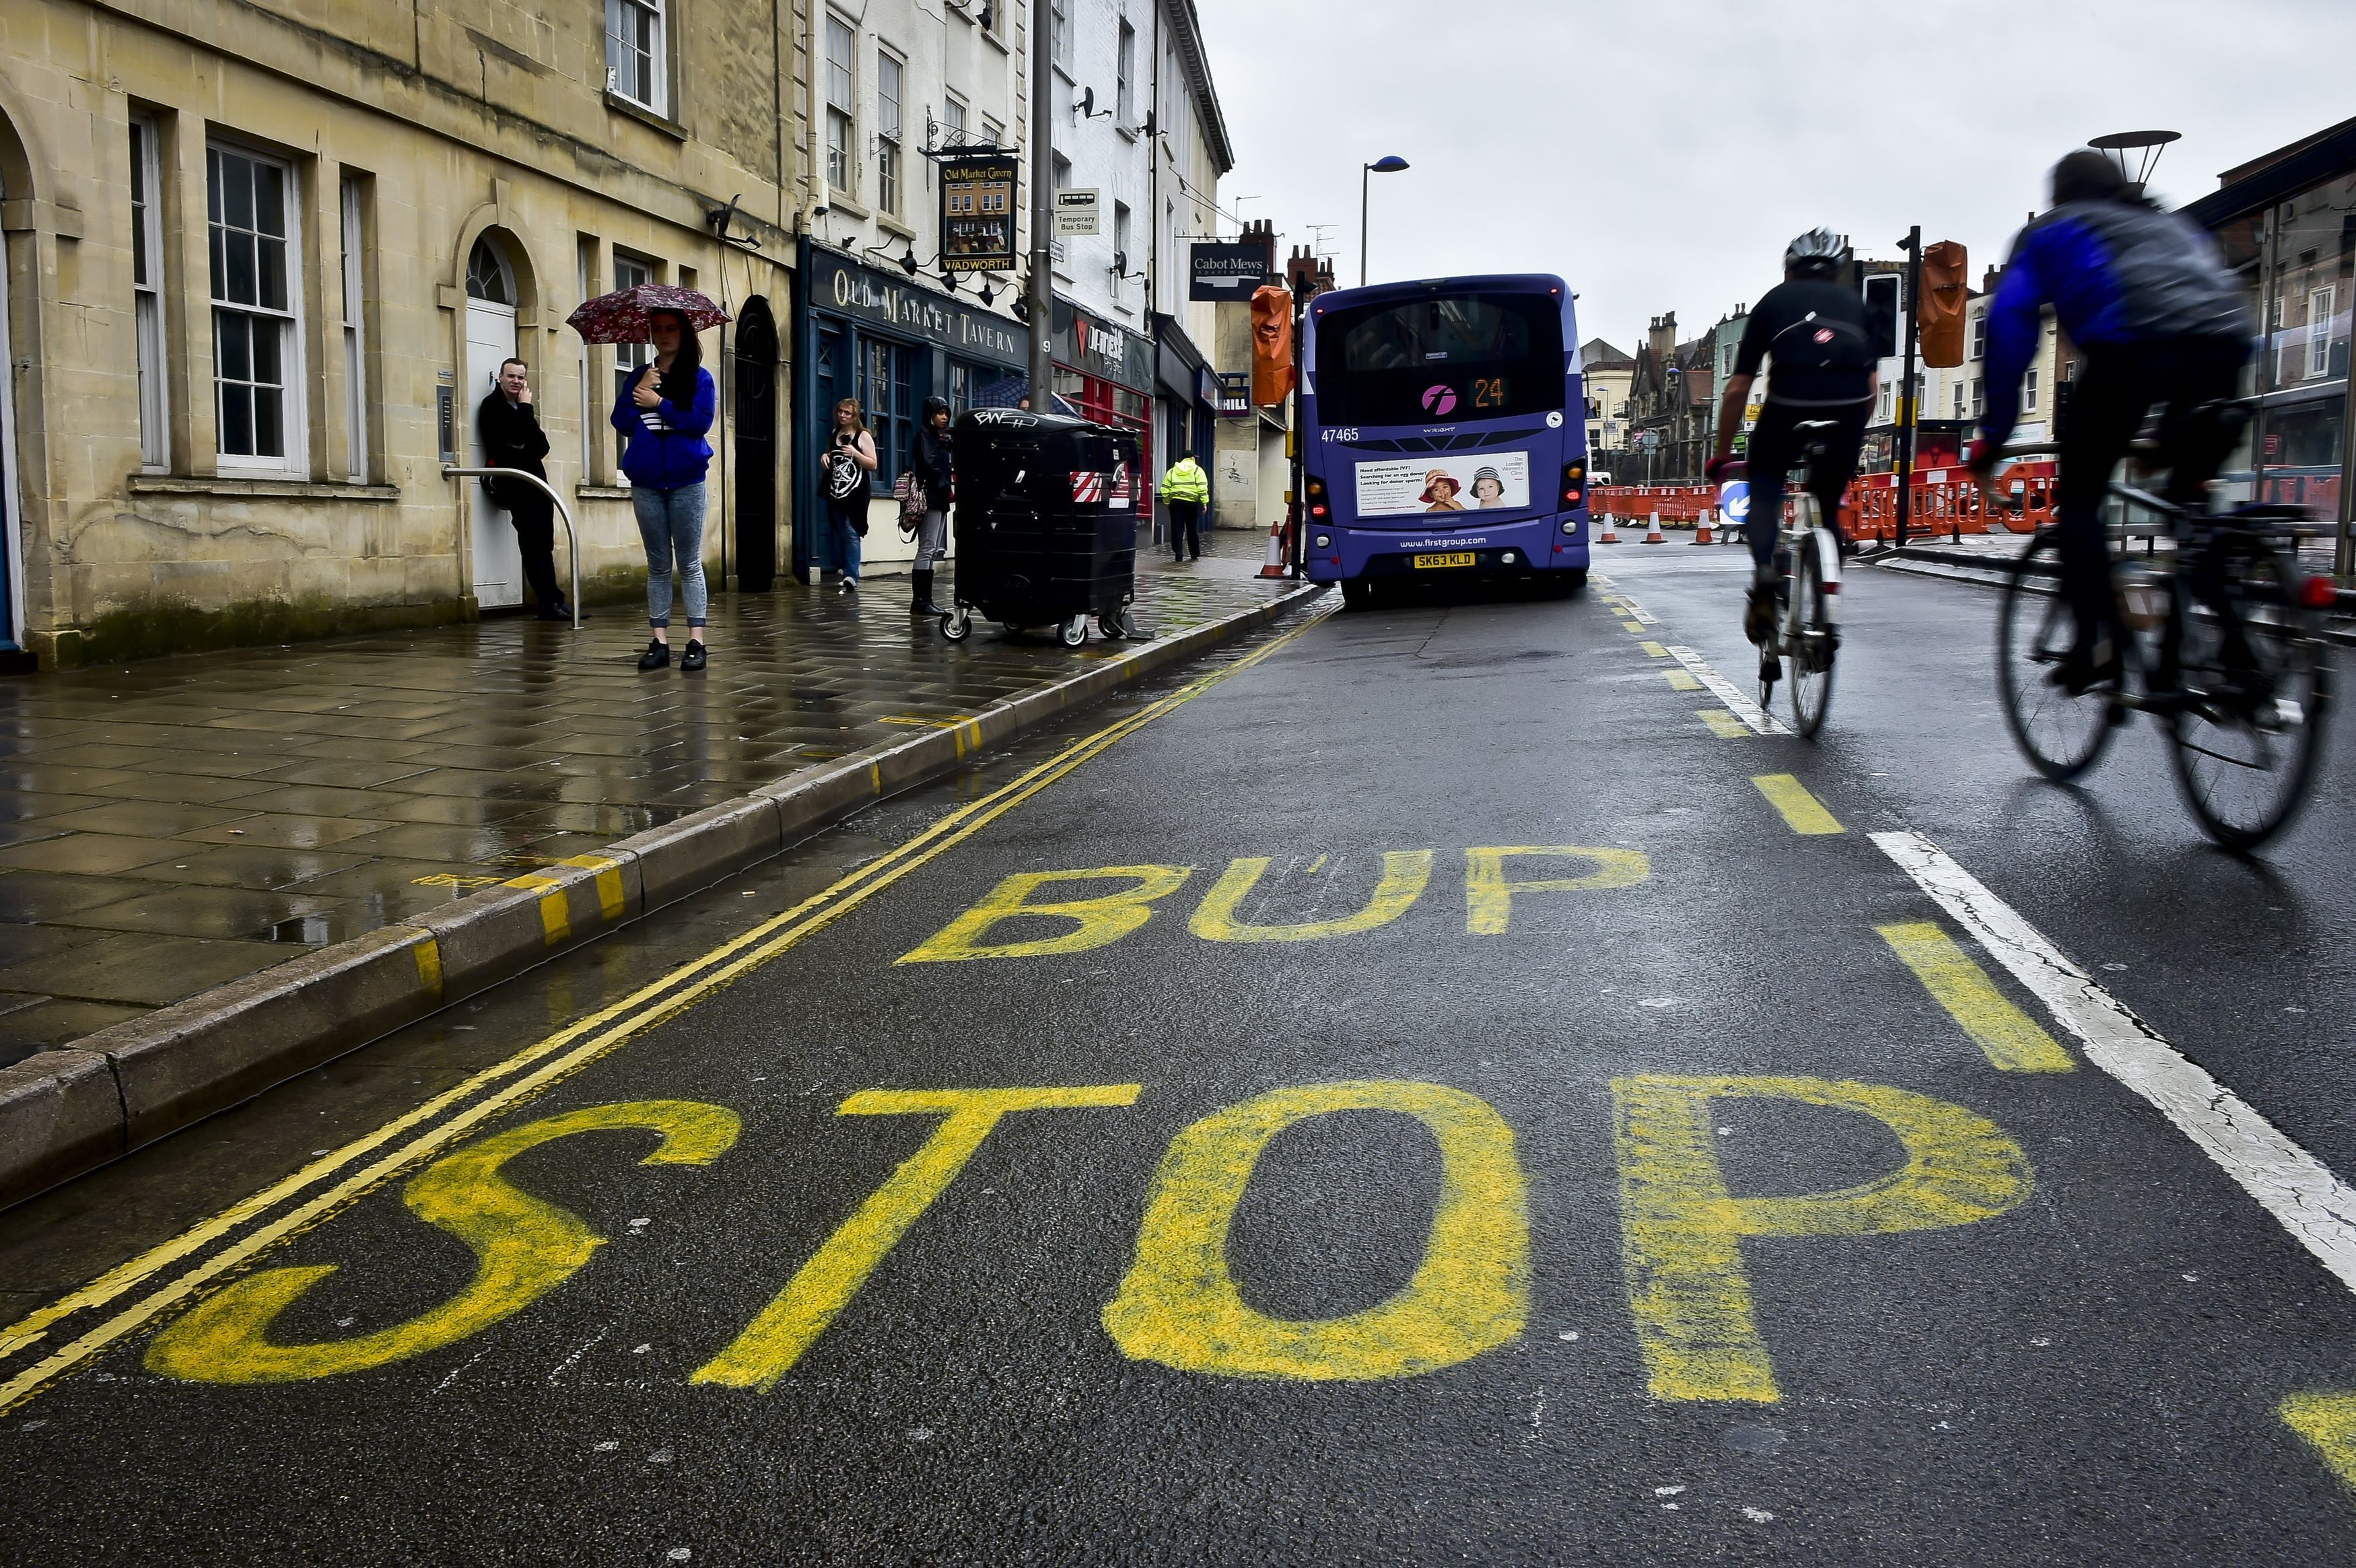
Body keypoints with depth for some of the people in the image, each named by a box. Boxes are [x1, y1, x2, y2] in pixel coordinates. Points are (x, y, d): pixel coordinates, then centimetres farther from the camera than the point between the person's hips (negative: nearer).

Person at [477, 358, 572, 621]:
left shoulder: (521, 408, 22)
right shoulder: (493, 404, 0)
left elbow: (541, 446, 12)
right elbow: (520, 435, -15)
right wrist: (526, 407, -3)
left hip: (533, 477, 7)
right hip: (510, 479, -7)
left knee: (543, 541, 1)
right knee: (533, 540, -13)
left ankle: (551, 600, 1)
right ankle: (550, 602, -16)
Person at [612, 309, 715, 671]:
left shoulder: (699, 377, 3)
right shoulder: (639, 377, 12)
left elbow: (701, 421, -11)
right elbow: (621, 423, 3)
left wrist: (658, 403, -8)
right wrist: (641, 391, -8)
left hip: (686, 480, -3)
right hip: (647, 481, 3)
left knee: (690, 564, -1)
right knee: (658, 565, 6)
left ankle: (696, 642, 1)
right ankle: (660, 642, 8)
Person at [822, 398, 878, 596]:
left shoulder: (863, 436, -2)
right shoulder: (834, 435, 15)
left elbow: (873, 465, -6)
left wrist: (855, 453, -17)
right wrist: (826, 457, 8)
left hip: (855, 493, -6)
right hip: (835, 492, 6)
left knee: (851, 534, -12)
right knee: (840, 534, 7)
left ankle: (851, 579, -14)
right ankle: (849, 576, 15)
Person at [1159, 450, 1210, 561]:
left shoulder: (1172, 471, 12)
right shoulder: (1197, 470, 4)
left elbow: (1165, 489, 9)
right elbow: (1202, 488, -8)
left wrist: (1167, 502, 17)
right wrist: (1205, 502, -5)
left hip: (1176, 503, 2)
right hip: (1191, 503, -2)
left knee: (1177, 530, 2)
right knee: (1192, 529, 8)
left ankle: (1178, 555, -3)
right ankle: (1196, 555, 16)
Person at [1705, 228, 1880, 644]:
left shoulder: (1774, 301, 24)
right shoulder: (1855, 302, 29)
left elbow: (1738, 389, 20)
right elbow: (1873, 385, 22)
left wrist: (1721, 454, 28)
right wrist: (1847, 437, 36)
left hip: (1788, 405, -2)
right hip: (1850, 407, 2)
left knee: (1764, 488, 21)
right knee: (1829, 507, 21)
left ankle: (1765, 574, -5)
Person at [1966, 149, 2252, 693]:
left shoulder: (2050, 234, 27)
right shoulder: (2176, 225, 40)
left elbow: (2010, 327, 15)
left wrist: (1993, 435, 14)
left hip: (2129, 346, -4)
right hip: (2223, 344, 5)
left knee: (2078, 500, 8)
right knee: (2192, 503, 20)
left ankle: (2095, 642, -7)